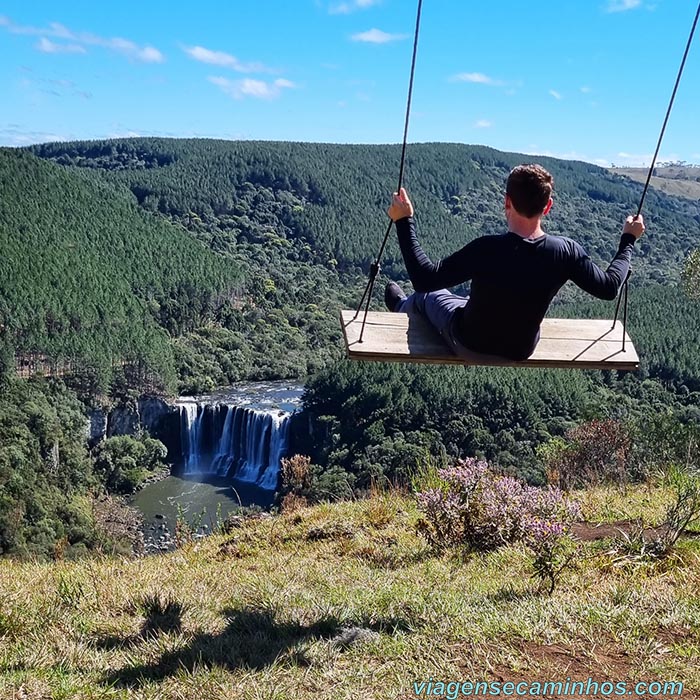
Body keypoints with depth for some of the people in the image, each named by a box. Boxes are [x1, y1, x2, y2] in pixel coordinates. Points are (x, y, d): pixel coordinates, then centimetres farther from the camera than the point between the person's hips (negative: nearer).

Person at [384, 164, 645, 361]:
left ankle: (402, 308, 61)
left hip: (470, 345, -3)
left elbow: (425, 280, -32)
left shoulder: (487, 249, -35)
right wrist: (628, 240, 5)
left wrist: (405, 222, -26)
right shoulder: (567, 251, -23)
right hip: (520, 351, 4)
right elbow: (609, 287, -9)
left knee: (427, 295, 26)